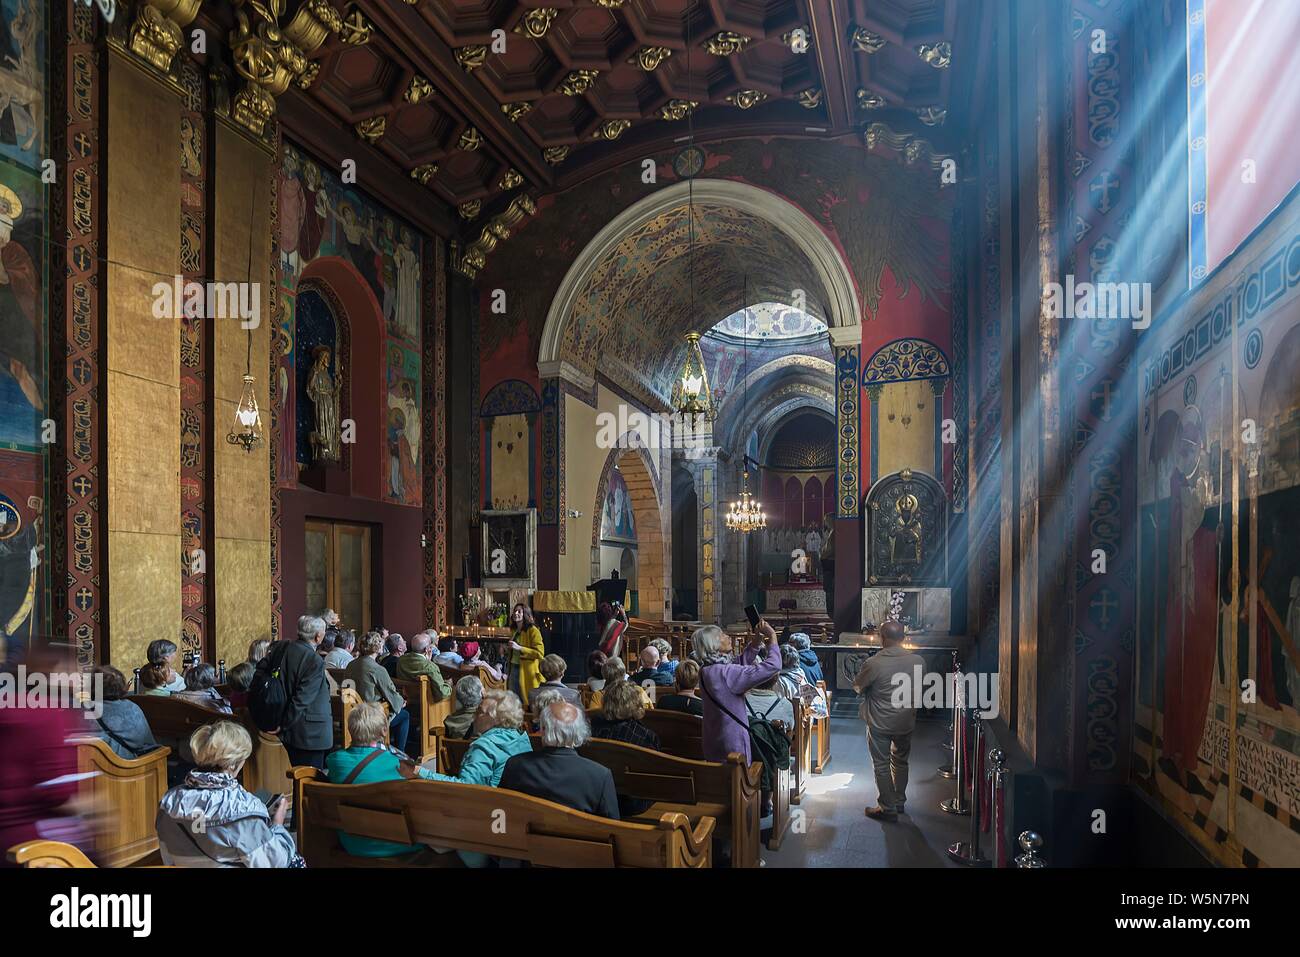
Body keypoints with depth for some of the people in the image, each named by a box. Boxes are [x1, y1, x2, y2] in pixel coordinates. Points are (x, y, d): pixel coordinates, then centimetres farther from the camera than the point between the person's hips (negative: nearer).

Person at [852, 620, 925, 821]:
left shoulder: (874, 663, -22)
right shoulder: (918, 661, -10)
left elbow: (857, 687, -8)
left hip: (879, 723, -4)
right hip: (906, 722, 4)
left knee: (881, 765, 9)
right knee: (900, 762, 22)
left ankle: (888, 808, 14)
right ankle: (899, 802, 34)